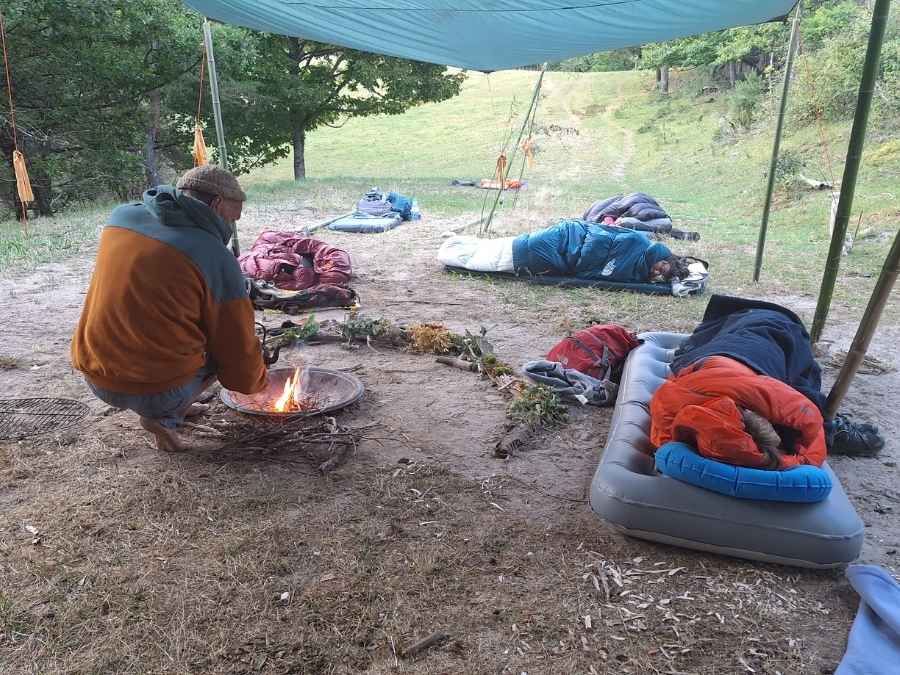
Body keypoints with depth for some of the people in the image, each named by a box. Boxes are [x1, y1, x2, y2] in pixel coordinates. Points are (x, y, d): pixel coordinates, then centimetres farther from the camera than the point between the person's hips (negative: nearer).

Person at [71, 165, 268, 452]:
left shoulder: (120, 216, 2)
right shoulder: (217, 259, -14)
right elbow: (239, 350, -7)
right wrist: (257, 381, 15)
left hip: (94, 378, 7)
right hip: (157, 390, -6)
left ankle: (174, 407, 22)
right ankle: (164, 417, 3)